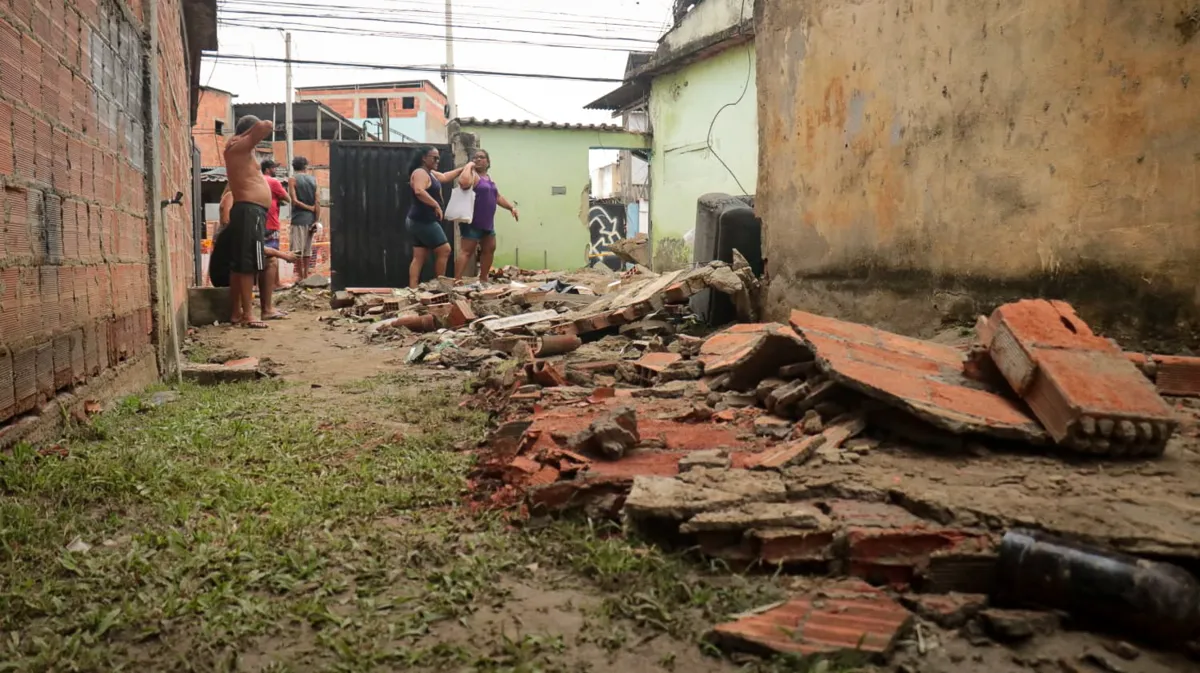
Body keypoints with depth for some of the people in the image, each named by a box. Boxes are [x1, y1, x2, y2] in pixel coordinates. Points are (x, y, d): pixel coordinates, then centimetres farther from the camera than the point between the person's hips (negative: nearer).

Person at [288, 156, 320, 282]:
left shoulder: (293, 180, -3)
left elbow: (295, 201, -13)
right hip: (311, 219, 5)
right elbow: (317, 202, 1)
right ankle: (306, 274, 16)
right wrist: (316, 220, 1)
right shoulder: (313, 180, 7)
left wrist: (309, 208, -3)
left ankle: (300, 276, 0)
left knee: (298, 249, -1)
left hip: (298, 218, -5)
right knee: (307, 249, 12)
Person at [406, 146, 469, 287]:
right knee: (444, 250, -3)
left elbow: (445, 177, 34)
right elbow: (419, 191, -33)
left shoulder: (430, 173, 18)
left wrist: (462, 169, 27)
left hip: (420, 221, 10)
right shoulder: (420, 173, -14)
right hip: (423, 221, -10)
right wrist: (436, 205, -30)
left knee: (419, 257, 7)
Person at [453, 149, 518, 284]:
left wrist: (512, 207, 16)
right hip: (473, 222, -9)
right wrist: (469, 166, -18)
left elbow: (497, 197, 26)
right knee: (467, 251, -13)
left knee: (489, 249, 15)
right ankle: (457, 280, -15)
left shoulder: (489, 178, 19)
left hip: (487, 222, 9)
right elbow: (464, 183, -32)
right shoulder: (472, 175, -8)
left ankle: (483, 279, 26)